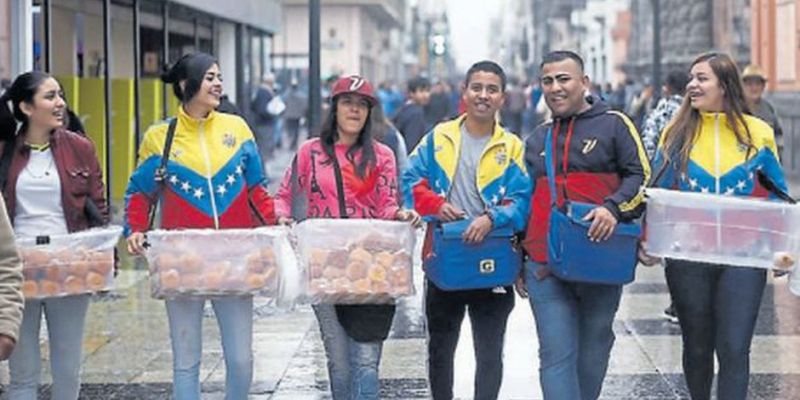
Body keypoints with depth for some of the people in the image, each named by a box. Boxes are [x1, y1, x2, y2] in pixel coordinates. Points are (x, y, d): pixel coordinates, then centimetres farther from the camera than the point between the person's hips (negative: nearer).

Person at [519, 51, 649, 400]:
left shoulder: (613, 125, 4)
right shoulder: (537, 140, 18)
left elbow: (640, 177, -3)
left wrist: (613, 208, -21)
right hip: (545, 266, 3)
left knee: (593, 354, 10)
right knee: (556, 356, -6)